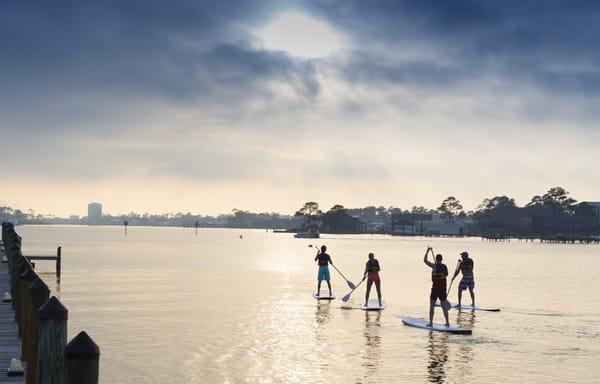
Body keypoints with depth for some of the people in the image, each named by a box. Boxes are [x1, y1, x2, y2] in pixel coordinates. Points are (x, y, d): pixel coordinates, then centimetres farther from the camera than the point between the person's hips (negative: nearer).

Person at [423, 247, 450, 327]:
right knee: (444, 306, 12)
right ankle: (447, 322, 12)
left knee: (432, 306, 3)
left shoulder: (434, 266, -12)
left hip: (435, 288, -5)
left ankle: (431, 322, 1)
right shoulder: (445, 266, 3)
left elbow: (425, 260, -7)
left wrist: (428, 251, 1)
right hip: (443, 289, 5)